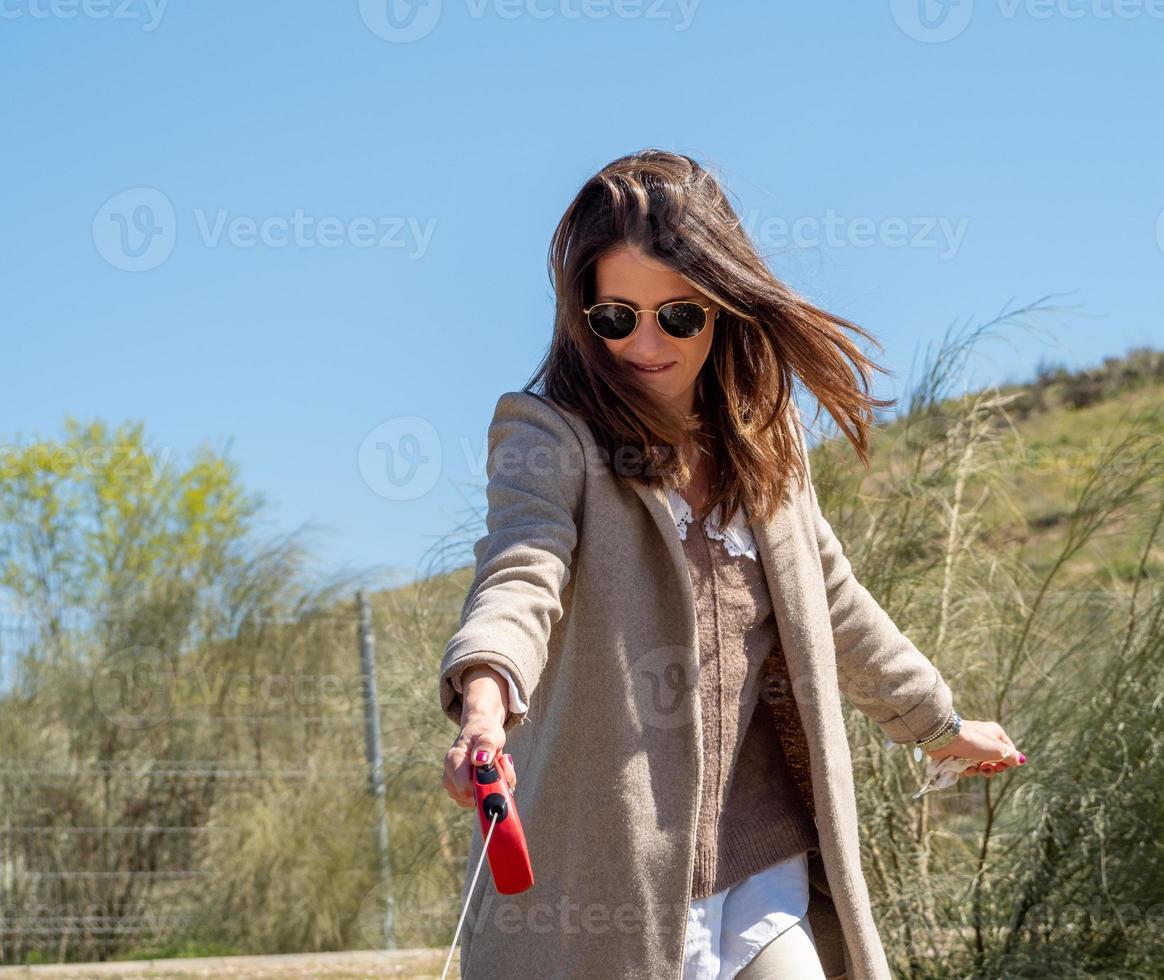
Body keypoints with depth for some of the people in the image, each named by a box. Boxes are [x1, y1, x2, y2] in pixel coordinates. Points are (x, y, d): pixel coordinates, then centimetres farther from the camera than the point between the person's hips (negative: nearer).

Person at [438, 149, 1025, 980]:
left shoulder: (762, 443, 12)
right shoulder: (548, 433, -6)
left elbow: (833, 604, 26)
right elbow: (519, 573, -25)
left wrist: (939, 722, 37)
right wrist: (484, 695, -45)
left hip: (762, 872, 5)